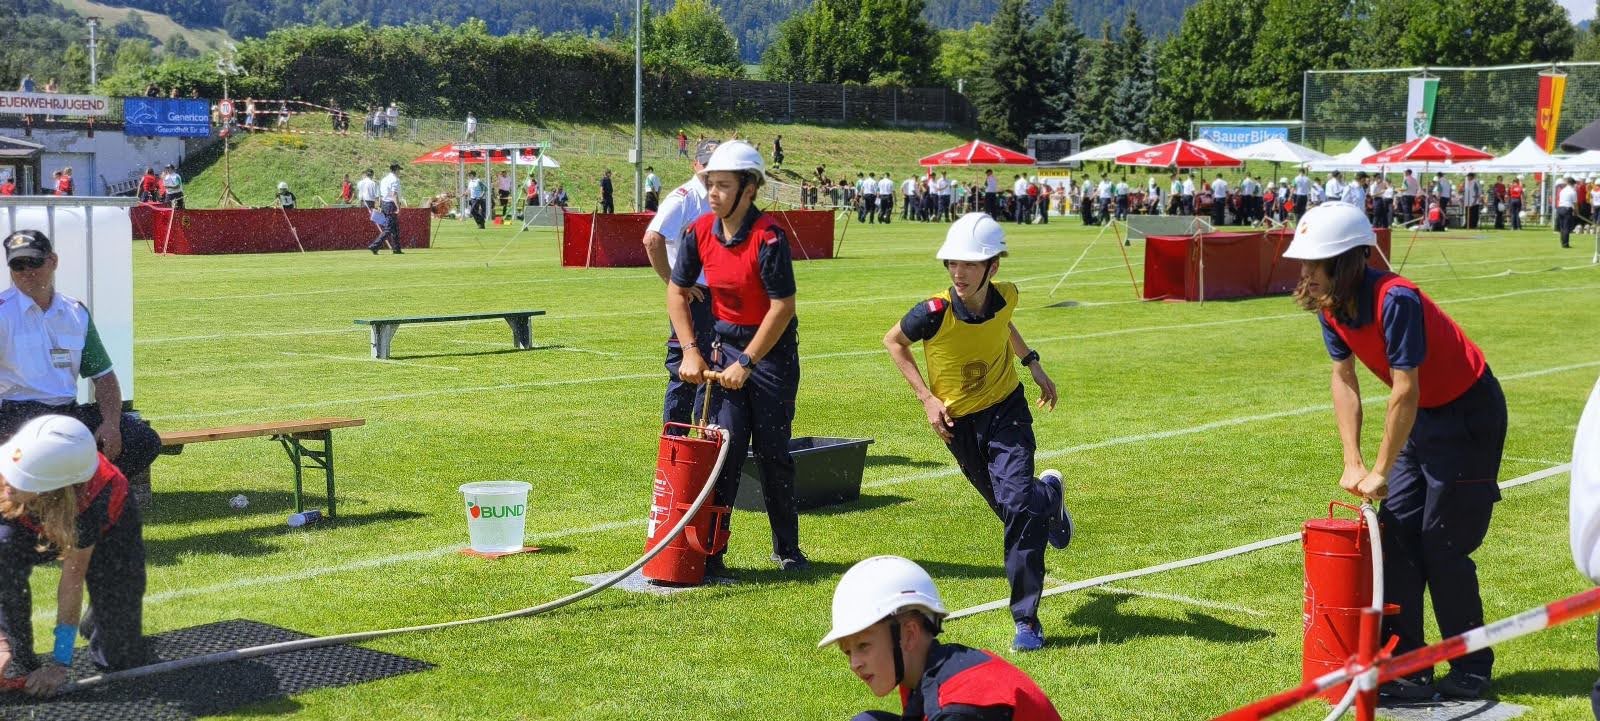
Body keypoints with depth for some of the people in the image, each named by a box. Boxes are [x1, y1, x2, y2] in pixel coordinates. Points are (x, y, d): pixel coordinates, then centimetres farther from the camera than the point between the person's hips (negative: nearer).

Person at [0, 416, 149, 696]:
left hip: (109, 528, -2)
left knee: (123, 660, -7)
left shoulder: (91, 496, -42)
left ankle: (100, 617, 29)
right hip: (32, 526, 2)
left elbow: (73, 577, -33)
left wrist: (60, 663, -28)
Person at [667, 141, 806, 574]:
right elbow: (677, 292, 7)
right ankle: (709, 550, 1)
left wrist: (746, 363, -19)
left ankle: (787, 549, 21)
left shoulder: (768, 237, -21)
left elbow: (783, 307, -20)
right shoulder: (700, 232, -5)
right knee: (725, 445, -3)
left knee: (772, 449, 5)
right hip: (725, 346, 3)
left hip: (772, 348, -3)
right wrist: (691, 352, -2)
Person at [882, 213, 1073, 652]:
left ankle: (1026, 620, -7)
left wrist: (1031, 362, 10)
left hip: (1006, 410, 0)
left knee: (1018, 504, -18)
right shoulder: (935, 312, -26)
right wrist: (926, 397, -10)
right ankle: (1048, 494, 51)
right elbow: (893, 341, -5)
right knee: (1010, 508, 12)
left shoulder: (1006, 297, -17)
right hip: (958, 423, 0)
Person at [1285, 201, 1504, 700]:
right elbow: (1344, 379, -2)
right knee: (1397, 527, 2)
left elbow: (1405, 391, -30)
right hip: (1424, 415, 8)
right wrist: (1353, 462, -7)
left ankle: (1472, 670, 11)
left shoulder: (1395, 301, -32)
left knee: (1443, 541, -5)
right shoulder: (1331, 305, -7)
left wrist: (1381, 471, -24)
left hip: (1469, 414, -8)